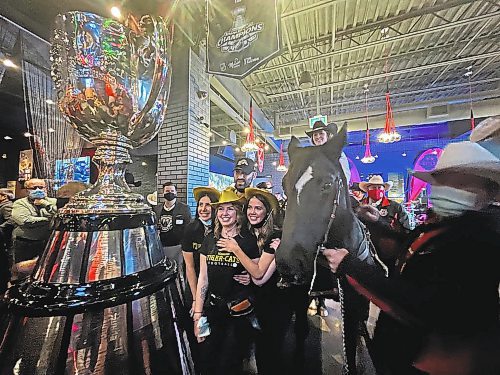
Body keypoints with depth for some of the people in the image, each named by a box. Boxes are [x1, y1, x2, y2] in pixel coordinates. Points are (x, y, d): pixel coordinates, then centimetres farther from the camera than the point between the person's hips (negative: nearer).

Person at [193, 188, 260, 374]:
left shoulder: (249, 240, -9)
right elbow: (203, 278, 5)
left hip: (240, 312, -3)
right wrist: (198, 314, 4)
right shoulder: (209, 241, 2)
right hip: (213, 310, 4)